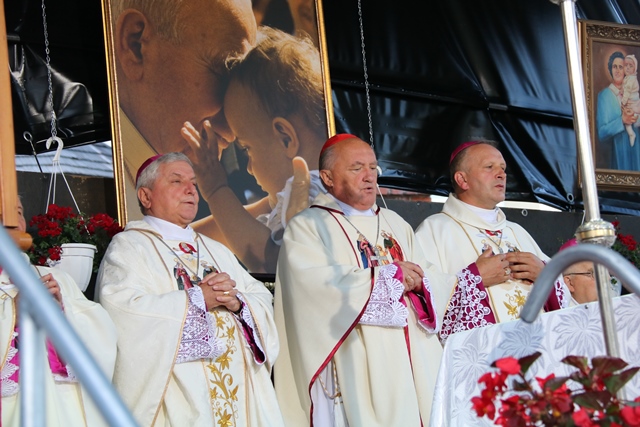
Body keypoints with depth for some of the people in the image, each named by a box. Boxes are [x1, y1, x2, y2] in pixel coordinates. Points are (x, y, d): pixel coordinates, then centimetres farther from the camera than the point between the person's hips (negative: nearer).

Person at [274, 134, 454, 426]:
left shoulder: (395, 224, 21)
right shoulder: (306, 227, 3)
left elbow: (437, 286, 11)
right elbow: (316, 282, -17)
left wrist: (418, 283, -13)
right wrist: (388, 275, -10)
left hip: (415, 364, 5)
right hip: (357, 370, -5)